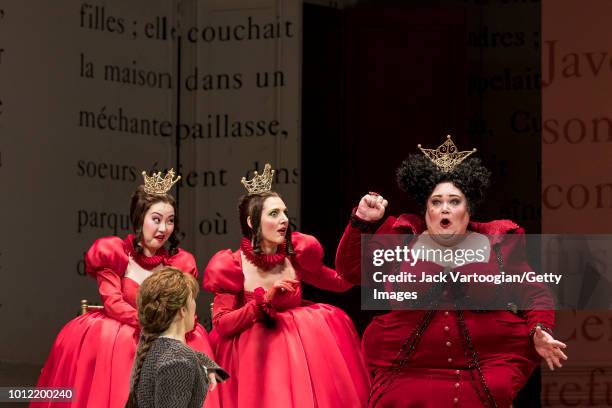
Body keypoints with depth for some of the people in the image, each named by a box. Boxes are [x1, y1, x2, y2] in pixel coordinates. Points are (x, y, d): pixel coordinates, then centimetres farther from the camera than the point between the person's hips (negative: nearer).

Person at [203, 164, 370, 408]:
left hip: (296, 351, 4)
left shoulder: (295, 257, 1)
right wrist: (265, 300, -23)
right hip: (252, 357, -4)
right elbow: (222, 324, -13)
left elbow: (343, 281, 1)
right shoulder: (233, 266, -10)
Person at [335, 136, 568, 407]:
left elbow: (534, 296, 12)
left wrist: (540, 332, -5)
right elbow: (351, 270, 9)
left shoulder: (496, 245, 8)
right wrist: (363, 222, -1)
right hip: (408, 375, 0)